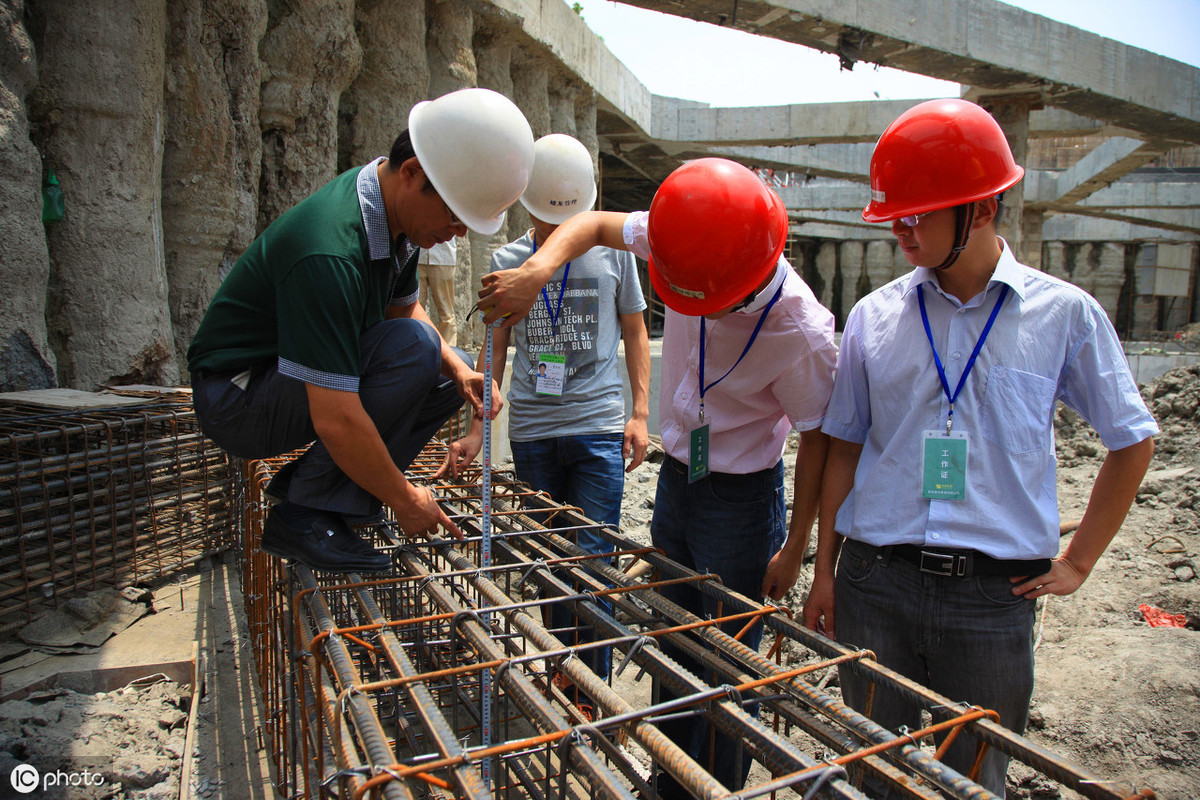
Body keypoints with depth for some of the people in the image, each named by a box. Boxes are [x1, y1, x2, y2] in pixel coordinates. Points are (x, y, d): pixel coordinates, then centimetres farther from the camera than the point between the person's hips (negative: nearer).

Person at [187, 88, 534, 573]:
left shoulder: (397, 212, -5)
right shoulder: (329, 253, -33)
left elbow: (404, 306, 12)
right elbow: (335, 420, -34)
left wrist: (458, 370, -6)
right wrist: (403, 499, -20)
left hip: (309, 379, 9)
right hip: (236, 397, -9)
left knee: (454, 374, 4)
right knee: (412, 346, -28)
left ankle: (301, 480, 3)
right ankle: (303, 514, -16)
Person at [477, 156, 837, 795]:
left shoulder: (801, 332, -27)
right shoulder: (684, 246, -15)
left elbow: (817, 437, -14)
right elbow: (595, 224, 0)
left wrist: (794, 548, -8)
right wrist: (538, 268, -21)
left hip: (742, 497, -6)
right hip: (675, 477, 6)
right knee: (673, 649, 20)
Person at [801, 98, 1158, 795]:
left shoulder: (1065, 314, -1)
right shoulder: (874, 317, 2)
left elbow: (1133, 442, 9)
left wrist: (1077, 563, 6)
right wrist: (825, 572, 7)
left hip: (995, 592, -1)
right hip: (875, 585, 2)